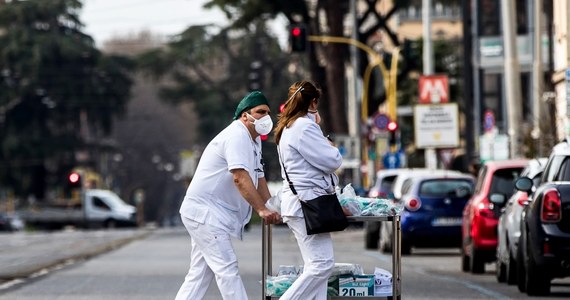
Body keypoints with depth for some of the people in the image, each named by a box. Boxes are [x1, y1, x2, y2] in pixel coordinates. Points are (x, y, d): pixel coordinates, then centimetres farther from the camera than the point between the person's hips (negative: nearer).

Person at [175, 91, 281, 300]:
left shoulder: (254, 140, 16)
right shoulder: (236, 136, -17)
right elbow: (240, 178, -28)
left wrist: (271, 210, 4)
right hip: (205, 211, -11)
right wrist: (261, 210, -34)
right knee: (227, 268, -13)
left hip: (212, 214, 11)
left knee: (200, 274, 10)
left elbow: (258, 179, 18)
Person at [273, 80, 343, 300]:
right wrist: (332, 148, 6)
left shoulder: (288, 128, 20)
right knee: (323, 264, -14)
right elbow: (332, 161, -13)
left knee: (316, 265, 7)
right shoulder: (304, 126, -12)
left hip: (298, 203, 11)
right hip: (306, 201, -11)